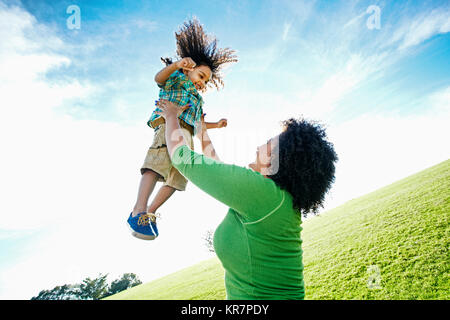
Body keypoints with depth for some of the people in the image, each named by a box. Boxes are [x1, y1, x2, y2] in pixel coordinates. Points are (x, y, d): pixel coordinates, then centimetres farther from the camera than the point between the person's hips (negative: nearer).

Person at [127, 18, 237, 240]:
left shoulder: (198, 99, 38)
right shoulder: (177, 78, 16)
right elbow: (159, 78, -6)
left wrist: (217, 124, 34)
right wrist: (176, 65, -24)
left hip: (187, 134, 8)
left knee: (176, 178, 1)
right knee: (159, 162, -30)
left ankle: (150, 212, 9)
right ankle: (139, 210, -40)